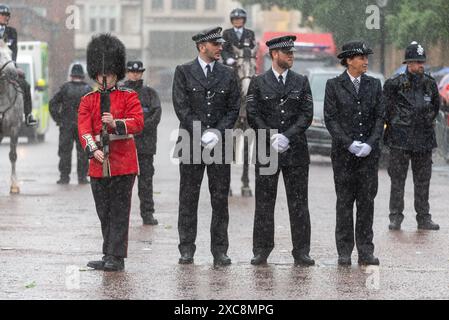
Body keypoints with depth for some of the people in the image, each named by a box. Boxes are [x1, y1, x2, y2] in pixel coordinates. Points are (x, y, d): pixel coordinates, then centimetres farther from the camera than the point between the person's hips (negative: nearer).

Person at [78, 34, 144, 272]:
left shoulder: (128, 97, 2)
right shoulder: (88, 100, 10)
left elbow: (138, 123, -10)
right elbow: (83, 129, -1)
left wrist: (116, 123, -27)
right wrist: (93, 150, -17)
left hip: (123, 163, -4)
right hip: (98, 164, 4)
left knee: (119, 212, -4)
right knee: (104, 213, 10)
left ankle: (116, 258, -4)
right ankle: (108, 256, 18)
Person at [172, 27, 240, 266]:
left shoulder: (227, 75, 10)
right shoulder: (184, 72, 2)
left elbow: (233, 109, 6)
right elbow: (182, 107, -5)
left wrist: (217, 132, -9)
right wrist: (202, 134, -14)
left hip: (220, 145, 2)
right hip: (191, 145, -2)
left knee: (220, 199, 1)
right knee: (188, 198, 2)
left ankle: (220, 251, 4)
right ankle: (187, 249, 8)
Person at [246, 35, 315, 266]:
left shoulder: (301, 83, 9)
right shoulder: (258, 83, 6)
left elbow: (307, 114, 2)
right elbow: (253, 115, 0)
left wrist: (287, 136, -11)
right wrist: (271, 138, -12)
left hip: (296, 150, 1)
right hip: (266, 152, -1)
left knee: (299, 203, 1)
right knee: (264, 202, 1)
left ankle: (301, 252, 4)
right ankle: (261, 251, 7)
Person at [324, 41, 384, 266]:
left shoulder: (374, 85, 9)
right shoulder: (334, 85, 1)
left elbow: (380, 117, 7)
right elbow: (330, 118, -3)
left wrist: (370, 143, -7)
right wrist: (349, 143, -12)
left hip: (369, 152, 2)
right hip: (344, 153, -2)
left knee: (367, 201, 2)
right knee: (344, 202, 1)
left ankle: (366, 251, 5)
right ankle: (344, 252, 4)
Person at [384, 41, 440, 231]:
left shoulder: (430, 84, 7)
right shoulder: (395, 84, -6)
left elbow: (436, 106, 22)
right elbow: (386, 108, 3)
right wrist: (393, 123, 3)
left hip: (424, 139, 4)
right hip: (400, 140, -4)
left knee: (423, 180, 7)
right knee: (397, 180, 0)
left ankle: (424, 218, 12)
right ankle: (395, 218, 6)